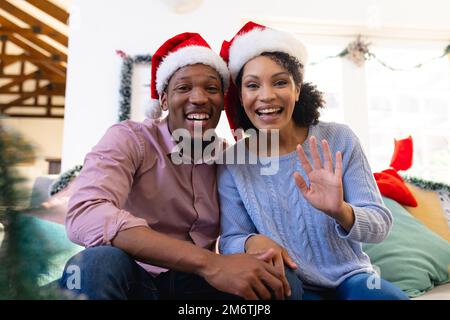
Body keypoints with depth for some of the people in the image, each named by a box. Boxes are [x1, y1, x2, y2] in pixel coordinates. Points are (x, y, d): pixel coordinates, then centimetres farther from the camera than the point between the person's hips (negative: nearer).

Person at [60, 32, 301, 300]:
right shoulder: (129, 140, -12)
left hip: (199, 283, 4)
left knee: (281, 282, -20)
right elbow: (84, 216, -30)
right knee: (99, 263, -33)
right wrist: (208, 262, -37)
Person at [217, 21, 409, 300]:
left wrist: (341, 212, -31)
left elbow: (380, 224, -9)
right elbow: (230, 240, -5)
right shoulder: (232, 164, -8)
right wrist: (252, 242, -29)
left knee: (392, 296, -28)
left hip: (350, 277, 1)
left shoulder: (339, 140, -9)